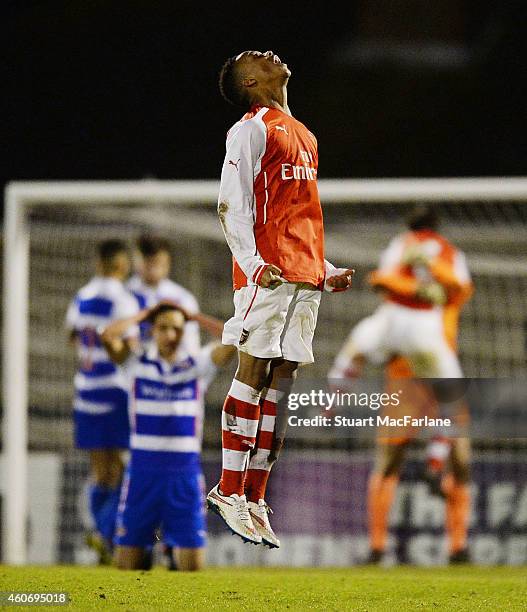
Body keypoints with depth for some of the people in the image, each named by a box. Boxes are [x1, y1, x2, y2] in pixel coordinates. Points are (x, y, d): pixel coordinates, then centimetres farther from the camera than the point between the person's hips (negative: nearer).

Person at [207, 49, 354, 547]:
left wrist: (325, 271, 21)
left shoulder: (302, 134, 23)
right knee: (254, 373, -9)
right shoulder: (251, 129, -2)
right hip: (269, 276, -8)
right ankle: (230, 493, -7)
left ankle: (255, 499, 5)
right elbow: (231, 206, -9)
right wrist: (252, 263, -21)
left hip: (305, 277, 8)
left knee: (279, 381, 4)